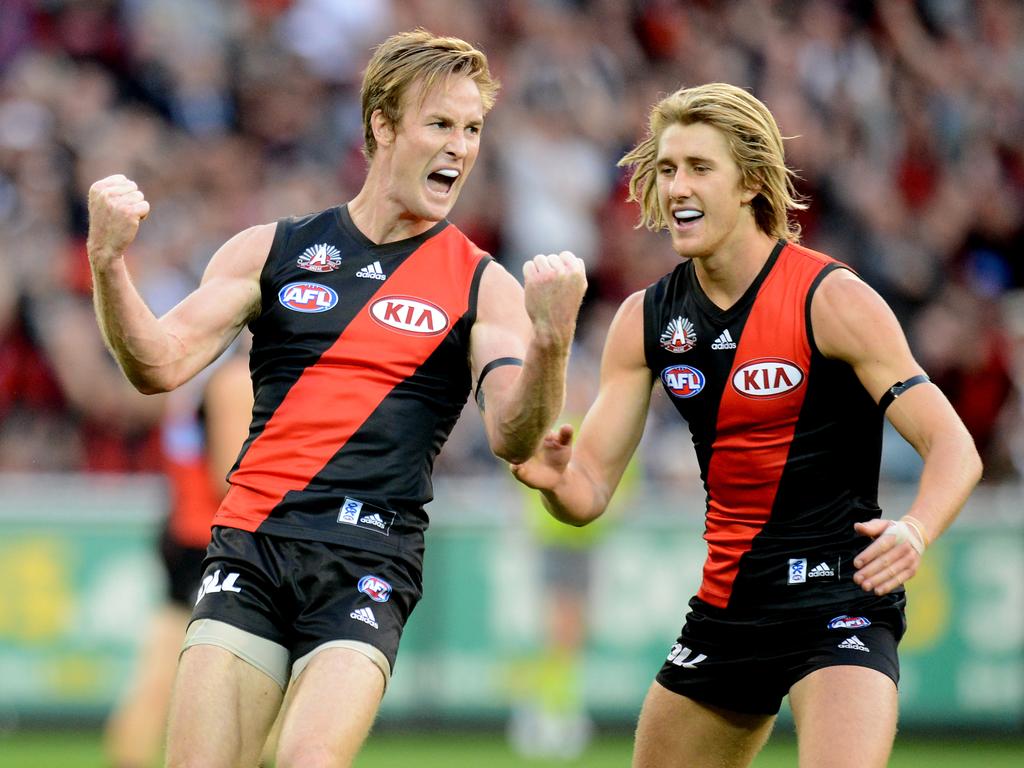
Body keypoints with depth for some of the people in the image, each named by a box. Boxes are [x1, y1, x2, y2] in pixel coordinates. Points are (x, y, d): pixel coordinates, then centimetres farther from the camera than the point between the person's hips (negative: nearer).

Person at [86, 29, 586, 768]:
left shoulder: (483, 286, 6)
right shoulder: (271, 251, 11)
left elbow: (512, 439, -7)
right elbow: (161, 365, 2)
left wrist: (550, 342, -26)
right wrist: (110, 264, -16)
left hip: (369, 565, -2)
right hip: (250, 544, 2)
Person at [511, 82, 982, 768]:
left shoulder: (830, 300, -15)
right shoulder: (647, 319, 2)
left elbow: (954, 447, -18)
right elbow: (589, 491, 3)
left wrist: (914, 532, -38)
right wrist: (555, 477, -21)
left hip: (839, 597, -6)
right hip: (727, 604, 6)